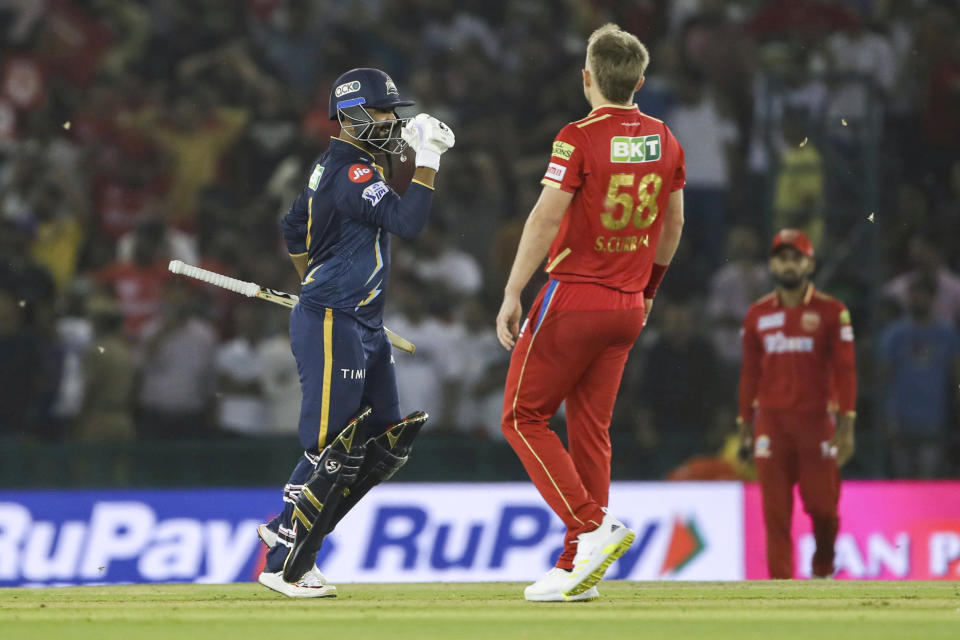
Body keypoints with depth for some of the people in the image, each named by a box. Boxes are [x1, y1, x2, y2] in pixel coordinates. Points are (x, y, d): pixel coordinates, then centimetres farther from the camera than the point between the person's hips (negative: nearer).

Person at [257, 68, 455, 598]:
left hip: (364, 327, 10)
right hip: (332, 326, -10)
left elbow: (294, 230, 26)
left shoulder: (331, 164, 14)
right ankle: (284, 565, -1)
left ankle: (287, 530, 14)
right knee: (332, 449, -9)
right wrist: (427, 157, -23)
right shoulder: (352, 173, -17)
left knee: (384, 443, 8)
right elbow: (407, 221, -29)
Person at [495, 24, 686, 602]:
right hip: (628, 306, 6)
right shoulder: (663, 140, 6)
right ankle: (578, 568, 8)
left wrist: (512, 295, -18)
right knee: (591, 429, 11)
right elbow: (673, 223, 17)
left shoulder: (580, 138, -14)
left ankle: (592, 528, -13)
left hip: (574, 297, -6)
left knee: (524, 418, 3)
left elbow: (547, 218, -20)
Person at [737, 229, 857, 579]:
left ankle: (823, 571, 24)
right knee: (776, 511, -3)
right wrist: (745, 426, 11)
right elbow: (749, 373, 14)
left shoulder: (831, 312, 2)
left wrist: (846, 426, -10)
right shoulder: (757, 314, 10)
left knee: (823, 505, 0)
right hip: (771, 422, 2)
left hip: (816, 419, -2)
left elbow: (844, 370, -2)